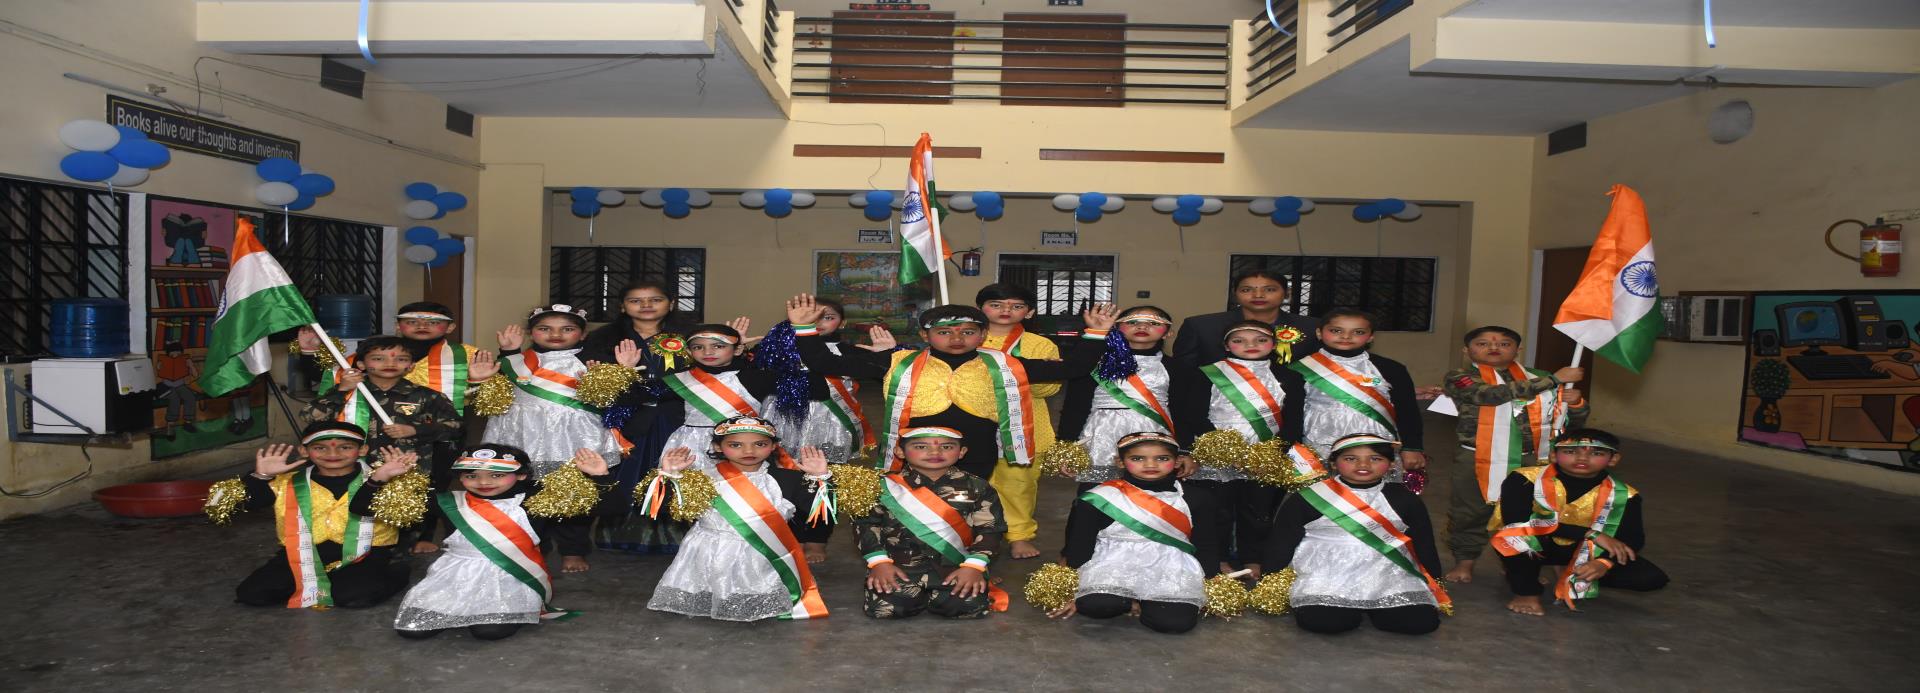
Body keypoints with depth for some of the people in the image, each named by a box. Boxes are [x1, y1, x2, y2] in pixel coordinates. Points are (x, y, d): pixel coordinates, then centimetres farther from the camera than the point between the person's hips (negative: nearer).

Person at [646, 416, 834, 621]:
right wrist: (670, 475, -14)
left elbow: (816, 510, -6)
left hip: (766, 557, 0)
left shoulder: (786, 479, -3)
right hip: (711, 555, 1)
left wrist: (819, 477, -17)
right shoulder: (703, 477, -3)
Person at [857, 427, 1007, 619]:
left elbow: (988, 530, 1)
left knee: (970, 607, -27)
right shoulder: (886, 486, 2)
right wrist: (879, 562, -10)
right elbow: (867, 524, 3)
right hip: (900, 565, 0)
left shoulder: (977, 488, 4)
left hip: (955, 565, 0)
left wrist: (974, 566, -13)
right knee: (885, 608, -26)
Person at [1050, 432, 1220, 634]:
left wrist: (1207, 585, 2)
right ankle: (1129, 602, -1)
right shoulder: (1100, 497, -3)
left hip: (1170, 571, 2)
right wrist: (1072, 590, -1)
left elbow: (1208, 546, 12)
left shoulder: (1195, 498, 5)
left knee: (1176, 621, -29)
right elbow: (1078, 547, 2)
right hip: (1112, 567, -1)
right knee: (1093, 605, -34)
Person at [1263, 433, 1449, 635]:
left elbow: (1424, 544, 16)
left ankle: (1375, 608, 9)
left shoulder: (1404, 499, 6)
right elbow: (1281, 543, 1)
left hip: (1388, 577, 3)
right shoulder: (1307, 499, -4)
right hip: (1324, 577, -2)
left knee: (1420, 622, -21)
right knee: (1321, 621, -30)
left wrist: (1435, 585, 14)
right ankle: (1345, 608, 6)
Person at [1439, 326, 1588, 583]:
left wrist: (1576, 403, -10)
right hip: (1479, 461, -3)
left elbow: (1575, 422, 16)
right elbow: (1493, 394, -25)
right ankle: (1464, 561, 26)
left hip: (1531, 461, 3)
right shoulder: (1460, 378, -5)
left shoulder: (1536, 379, 8)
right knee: (1470, 513, 7)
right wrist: (1554, 379, -21)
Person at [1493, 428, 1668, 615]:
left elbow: (1632, 538, -11)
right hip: (1536, 548, -4)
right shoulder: (1525, 479, -22)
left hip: (1582, 551, 4)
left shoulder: (1622, 495, -10)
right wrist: (1591, 534, -30)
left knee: (1652, 578, -11)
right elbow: (1516, 521, -33)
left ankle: (1572, 578, 11)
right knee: (1517, 536, -38)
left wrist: (1604, 562, -35)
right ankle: (1526, 592, -11)